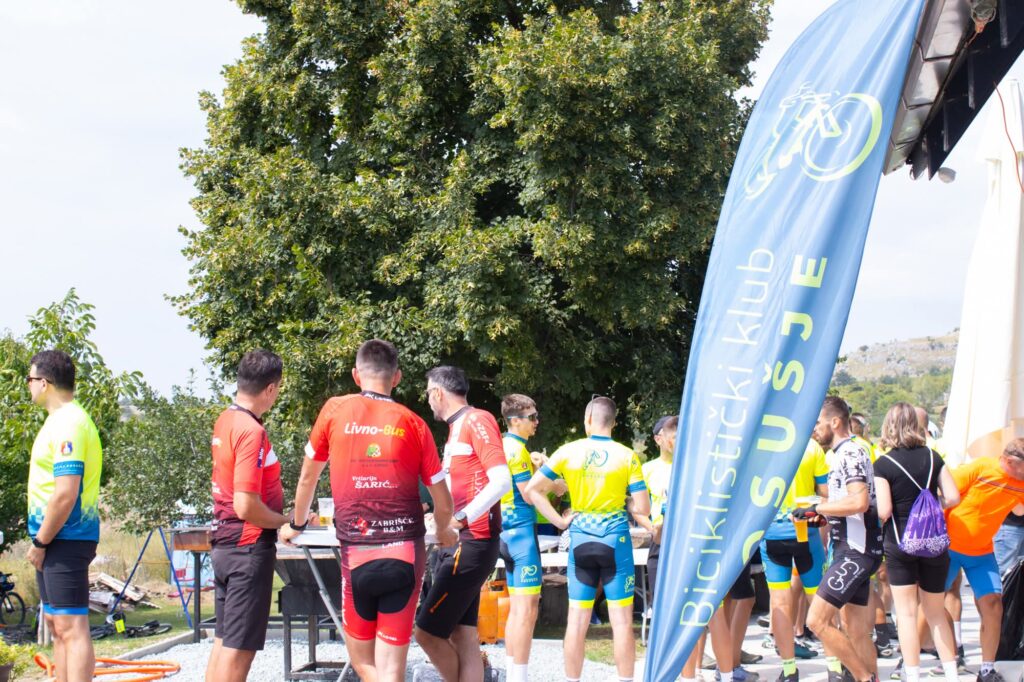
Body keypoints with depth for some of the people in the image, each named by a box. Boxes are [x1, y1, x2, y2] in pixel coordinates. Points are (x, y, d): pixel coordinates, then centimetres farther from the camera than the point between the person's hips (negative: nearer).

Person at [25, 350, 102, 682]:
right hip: (56, 539, 11)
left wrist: (40, 542, -16)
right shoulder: (62, 419, 15)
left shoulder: (68, 424, -17)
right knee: (57, 623, 16)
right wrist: (41, 541, 18)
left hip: (64, 539, -11)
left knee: (71, 627, -11)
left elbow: (65, 494, -24)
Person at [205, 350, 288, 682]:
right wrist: (287, 521, -10)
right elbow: (246, 506, -25)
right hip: (249, 545, -9)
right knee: (239, 647, -4)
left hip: (224, 542, 9)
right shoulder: (251, 431, -20)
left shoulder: (225, 420, 7)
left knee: (224, 640, 14)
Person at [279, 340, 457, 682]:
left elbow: (308, 477, 17)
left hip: (357, 554, -1)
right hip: (405, 553, 1)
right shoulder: (414, 424, 4)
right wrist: (443, 532, 31)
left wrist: (296, 525, 35)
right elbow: (444, 504, 8)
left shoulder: (335, 411, 4)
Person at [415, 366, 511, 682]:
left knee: (427, 631, -8)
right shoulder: (457, 428, 17)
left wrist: (461, 520, -21)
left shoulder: (477, 421, -11)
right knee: (462, 635, 6)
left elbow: (501, 481, -20)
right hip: (456, 544, 9)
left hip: (471, 544, -9)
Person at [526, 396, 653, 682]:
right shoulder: (627, 457, -5)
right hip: (615, 539, -2)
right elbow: (642, 509, -6)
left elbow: (532, 489, -2)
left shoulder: (569, 452, -1)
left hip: (580, 540, 2)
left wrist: (559, 521, 1)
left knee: (577, 619, 7)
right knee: (621, 620, 2)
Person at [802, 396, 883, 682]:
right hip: (851, 549, 10)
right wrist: (822, 515, 13)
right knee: (856, 629, 12)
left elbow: (860, 501, -28)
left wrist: (816, 508, -20)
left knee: (816, 620, -13)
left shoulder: (850, 453, -14)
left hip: (855, 551, -10)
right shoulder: (843, 454, 18)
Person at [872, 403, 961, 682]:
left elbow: (883, 510, -16)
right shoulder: (932, 457, 1)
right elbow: (953, 497, -2)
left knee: (907, 612, 3)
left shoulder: (883, 464, -10)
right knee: (936, 611, 15)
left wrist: (876, 521, 6)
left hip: (900, 543, -3)